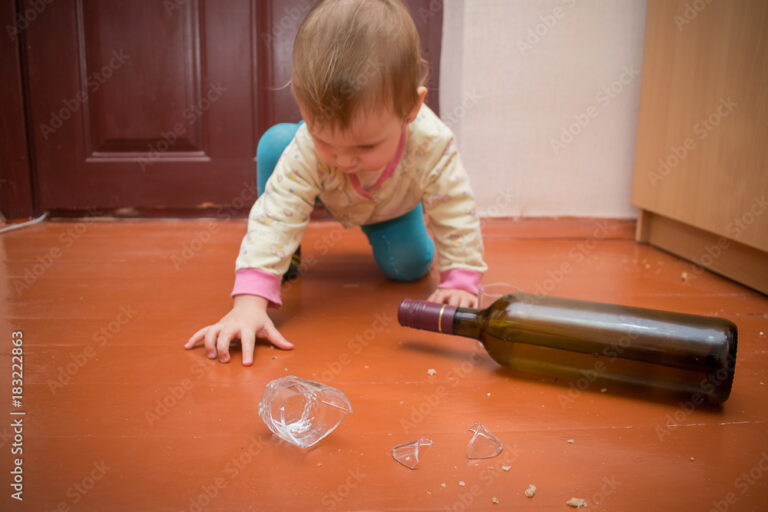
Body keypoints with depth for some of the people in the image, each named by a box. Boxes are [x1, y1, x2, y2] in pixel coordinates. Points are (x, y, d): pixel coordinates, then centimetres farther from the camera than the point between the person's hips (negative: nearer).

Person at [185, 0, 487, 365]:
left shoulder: (431, 143, -44)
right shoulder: (304, 151, -45)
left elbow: (457, 212, -32)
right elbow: (276, 215, -46)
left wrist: (460, 282, -36)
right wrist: (249, 300, -56)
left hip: (393, 206, 2)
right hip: (327, 196, -1)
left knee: (410, 267, -12)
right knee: (275, 141, -27)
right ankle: (287, 256, -7)